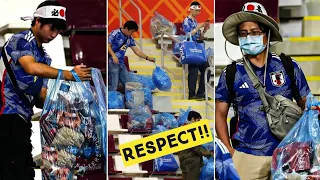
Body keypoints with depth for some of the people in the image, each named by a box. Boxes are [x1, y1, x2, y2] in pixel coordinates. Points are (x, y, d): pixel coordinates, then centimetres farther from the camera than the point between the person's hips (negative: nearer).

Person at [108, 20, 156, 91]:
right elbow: (108, 46, -14)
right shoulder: (115, 34, -9)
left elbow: (137, 51, 12)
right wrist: (114, 56, -27)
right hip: (113, 62, -8)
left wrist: (147, 58, 1)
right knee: (113, 85, -10)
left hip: (121, 63, 8)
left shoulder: (130, 39, 12)